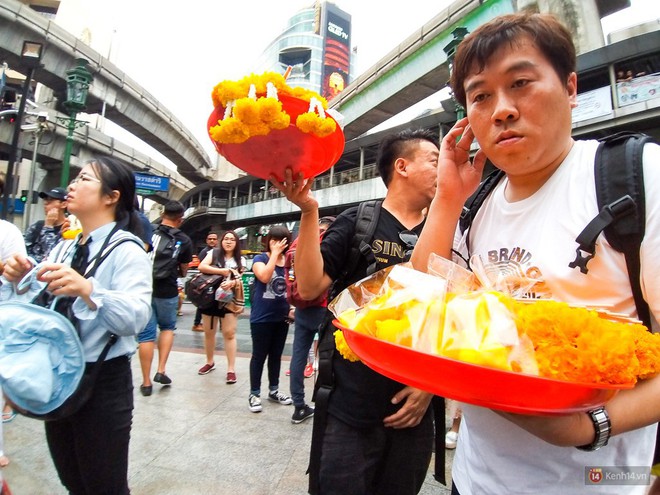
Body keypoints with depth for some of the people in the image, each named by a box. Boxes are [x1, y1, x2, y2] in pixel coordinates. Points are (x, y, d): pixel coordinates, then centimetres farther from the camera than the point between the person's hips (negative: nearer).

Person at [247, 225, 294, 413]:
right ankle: (254, 393, 20)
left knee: (276, 355, 17)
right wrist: (275, 253, -21)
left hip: (282, 317, 5)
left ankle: (273, 390, 32)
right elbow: (264, 277, -27)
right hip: (261, 318, -4)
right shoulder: (260, 258, -7)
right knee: (259, 355, 6)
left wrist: (292, 307, 3)